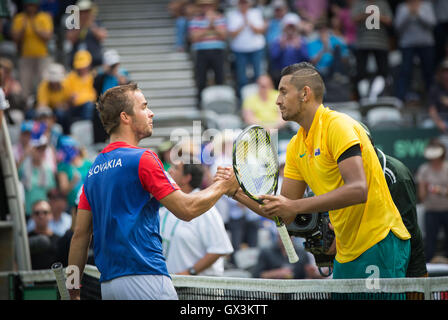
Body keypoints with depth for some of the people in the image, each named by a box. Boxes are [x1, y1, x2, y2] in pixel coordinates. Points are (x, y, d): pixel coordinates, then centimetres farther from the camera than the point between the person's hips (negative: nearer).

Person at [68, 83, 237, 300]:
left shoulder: (95, 169, 15)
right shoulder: (142, 159, -7)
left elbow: (80, 235, 15)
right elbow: (186, 209, -8)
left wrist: (73, 293, 19)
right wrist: (223, 186, 8)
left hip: (108, 284, 8)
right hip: (144, 279, -8)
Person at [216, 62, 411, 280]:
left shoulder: (338, 125, -13)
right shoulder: (296, 146, 12)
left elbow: (358, 190, -25)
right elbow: (285, 215, 14)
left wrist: (295, 206, -26)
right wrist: (239, 192, 1)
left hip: (380, 245, -8)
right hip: (346, 255, 8)